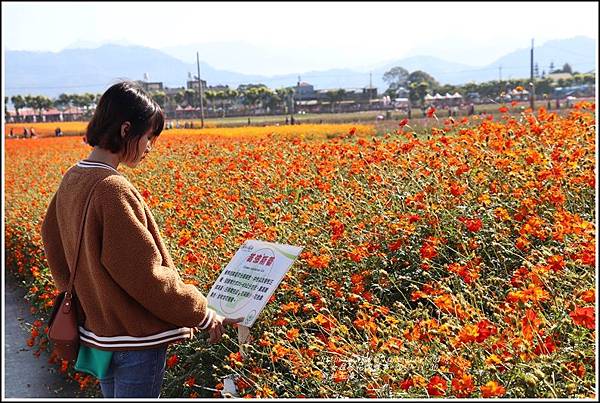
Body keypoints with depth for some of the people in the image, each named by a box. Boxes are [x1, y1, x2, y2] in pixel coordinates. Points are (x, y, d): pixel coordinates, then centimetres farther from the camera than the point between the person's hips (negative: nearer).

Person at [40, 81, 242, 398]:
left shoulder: (71, 180, 2)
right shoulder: (112, 189, -25)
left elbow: (53, 241, 15)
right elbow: (146, 275, -23)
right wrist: (203, 315, -12)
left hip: (98, 332, 9)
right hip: (136, 340, -9)